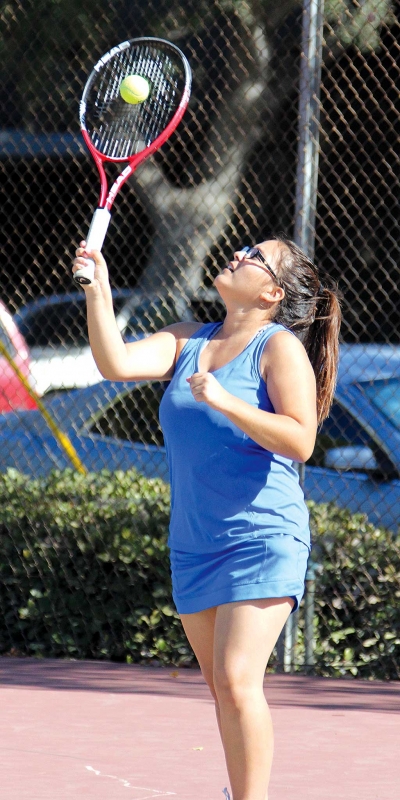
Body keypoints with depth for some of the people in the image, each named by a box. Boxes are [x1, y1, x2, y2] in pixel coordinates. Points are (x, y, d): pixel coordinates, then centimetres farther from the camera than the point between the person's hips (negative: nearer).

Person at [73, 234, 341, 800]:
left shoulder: (281, 347, -7)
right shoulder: (187, 342, 11)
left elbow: (300, 441, -17)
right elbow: (116, 364, -3)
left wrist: (223, 401, -25)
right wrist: (98, 290, -13)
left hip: (263, 541, -6)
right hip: (194, 545, 6)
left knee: (236, 681, -17)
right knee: (223, 689, 10)